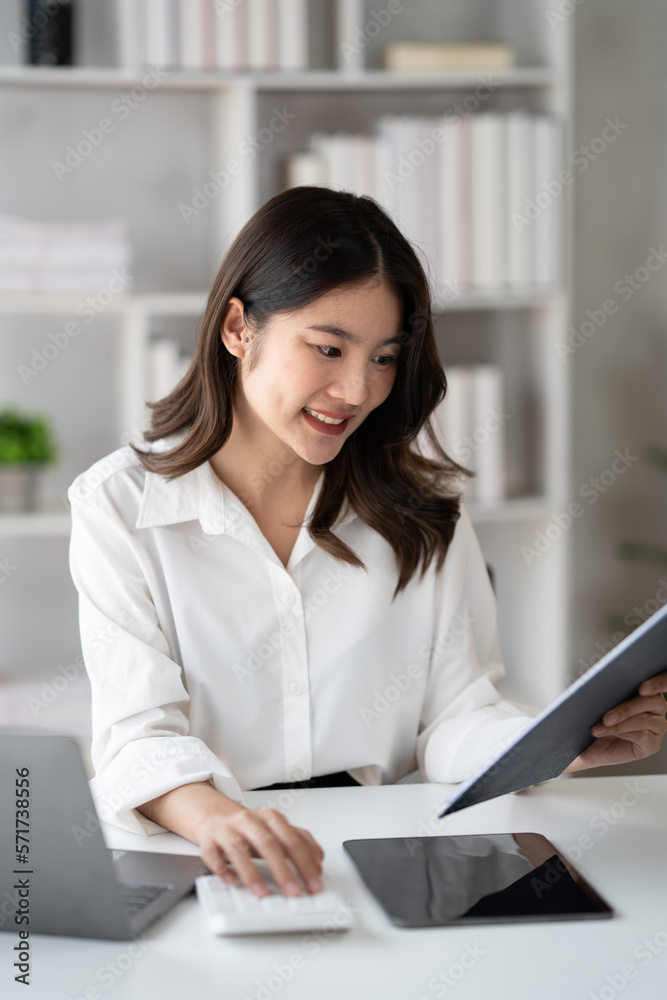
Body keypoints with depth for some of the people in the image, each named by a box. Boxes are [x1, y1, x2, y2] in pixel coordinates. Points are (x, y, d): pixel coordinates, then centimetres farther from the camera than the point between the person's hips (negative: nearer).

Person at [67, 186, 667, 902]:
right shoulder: (119, 507, -1)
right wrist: (213, 815, -34)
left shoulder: (417, 495, 8)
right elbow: (138, 732, -12)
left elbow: (454, 720, 4)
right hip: (203, 863, -2)